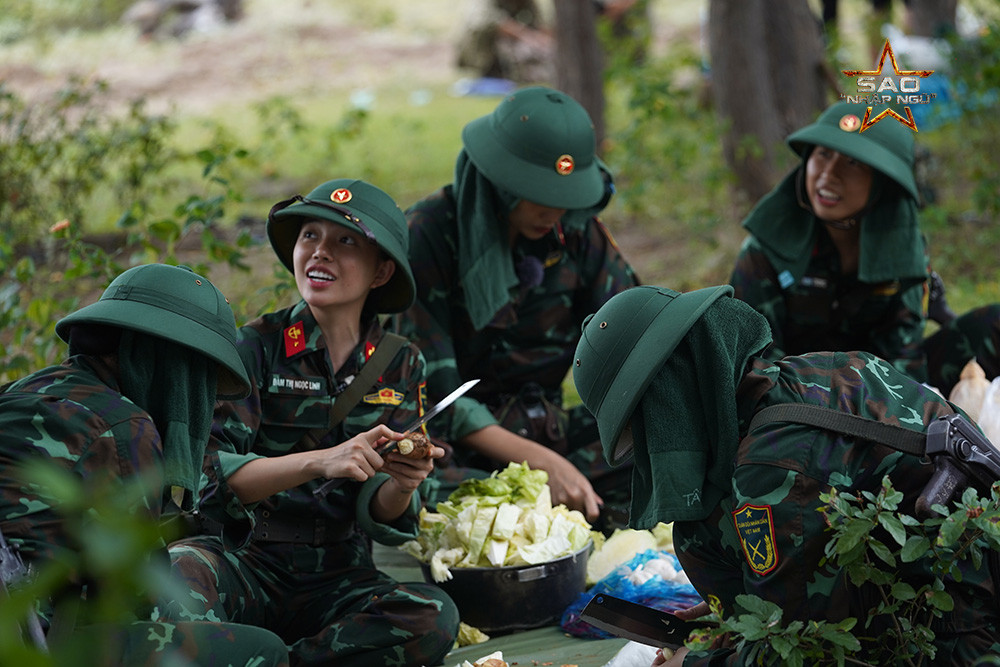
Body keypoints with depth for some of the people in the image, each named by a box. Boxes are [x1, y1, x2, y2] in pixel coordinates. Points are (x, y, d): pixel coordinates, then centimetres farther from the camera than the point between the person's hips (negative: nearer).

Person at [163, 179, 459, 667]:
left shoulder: (400, 366, 5)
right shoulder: (255, 347, -3)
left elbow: (381, 518, 4)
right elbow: (211, 476, -13)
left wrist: (402, 485, -20)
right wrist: (320, 462, -27)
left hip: (338, 577, 4)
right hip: (243, 558, -3)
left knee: (434, 618, -29)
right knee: (172, 571, -37)